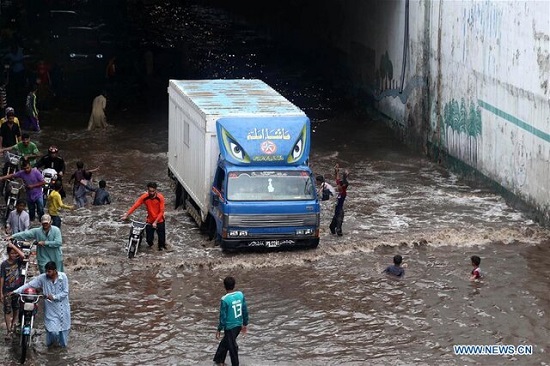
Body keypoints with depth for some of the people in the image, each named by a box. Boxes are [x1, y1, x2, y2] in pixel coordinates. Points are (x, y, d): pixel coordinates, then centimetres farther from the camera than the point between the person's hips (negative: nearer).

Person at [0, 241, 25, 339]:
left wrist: (13, 245, -24)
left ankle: (13, 324, 35)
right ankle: (8, 330, 7)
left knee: (16, 309, 14)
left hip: (18, 290, 1)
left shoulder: (19, 261, -6)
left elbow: (23, 255, -30)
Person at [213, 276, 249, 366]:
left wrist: (219, 330, -4)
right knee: (225, 342, 26)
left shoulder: (224, 299, -21)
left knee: (232, 347, 8)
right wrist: (245, 324, 16)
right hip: (239, 325, 6)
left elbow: (223, 316, -16)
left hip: (230, 326, -6)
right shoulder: (240, 295, -6)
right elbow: (245, 310, 3)